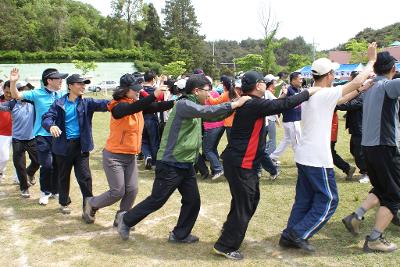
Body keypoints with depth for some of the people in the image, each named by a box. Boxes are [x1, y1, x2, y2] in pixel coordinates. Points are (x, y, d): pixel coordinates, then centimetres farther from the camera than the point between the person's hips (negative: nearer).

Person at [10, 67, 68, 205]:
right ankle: (45, 192, 16)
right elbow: (16, 96, -7)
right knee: (46, 165, -7)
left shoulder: (63, 94, 3)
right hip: (43, 136, -3)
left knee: (57, 165, 11)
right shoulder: (37, 94, -5)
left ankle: (55, 190, 30)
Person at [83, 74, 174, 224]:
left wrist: (176, 102, -23)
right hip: (114, 156, -7)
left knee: (132, 190, 4)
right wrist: (153, 95, -47)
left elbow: (157, 107, -8)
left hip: (130, 156, 7)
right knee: (118, 192, -1)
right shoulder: (118, 107, -18)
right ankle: (91, 204, 24)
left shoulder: (138, 105, 3)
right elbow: (133, 108, -38)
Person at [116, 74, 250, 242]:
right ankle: (126, 220, 24)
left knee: (193, 201, 9)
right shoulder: (183, 104, -17)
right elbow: (206, 111, -31)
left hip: (186, 165, 9)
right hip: (170, 165, -9)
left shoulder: (195, 106, 12)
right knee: (156, 201, 3)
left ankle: (180, 235, 26)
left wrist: (235, 106, 1)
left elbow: (213, 117, 14)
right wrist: (233, 104, -27)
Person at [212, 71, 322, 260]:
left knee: (251, 197, 21)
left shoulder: (248, 103, 11)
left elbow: (275, 105, 20)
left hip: (239, 161, 10)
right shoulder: (255, 104, -19)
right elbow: (284, 105, -19)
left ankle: (229, 229, 36)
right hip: (241, 164, -10)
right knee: (245, 205, -2)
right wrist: (308, 93, -7)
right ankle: (225, 246, 6)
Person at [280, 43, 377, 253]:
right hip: (318, 159, -9)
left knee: (304, 199, 16)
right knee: (328, 200, 4)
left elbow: (340, 100, 25)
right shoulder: (325, 94, -15)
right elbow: (356, 81, -12)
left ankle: (289, 236, 19)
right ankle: (300, 233, 3)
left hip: (303, 156, 9)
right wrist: (372, 60, 1)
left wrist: (359, 91, 23)